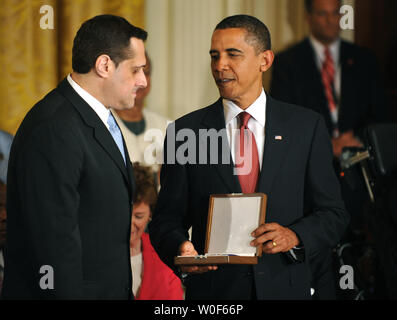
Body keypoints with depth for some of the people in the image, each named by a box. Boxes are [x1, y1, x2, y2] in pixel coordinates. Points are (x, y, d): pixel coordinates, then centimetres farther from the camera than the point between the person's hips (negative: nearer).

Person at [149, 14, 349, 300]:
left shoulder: (307, 126, 1)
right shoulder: (185, 132, 0)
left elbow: (333, 214, 2)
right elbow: (167, 219, 1)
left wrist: (294, 236, -17)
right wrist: (181, 249, -20)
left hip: (284, 287, 0)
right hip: (212, 289, 0)